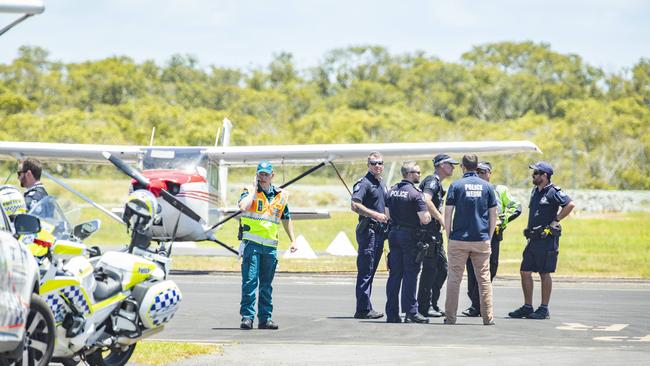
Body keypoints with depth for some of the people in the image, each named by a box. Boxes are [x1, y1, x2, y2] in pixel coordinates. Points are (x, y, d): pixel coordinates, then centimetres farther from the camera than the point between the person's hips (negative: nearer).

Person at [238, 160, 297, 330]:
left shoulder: (281, 196, 13)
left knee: (266, 284, 9)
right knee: (250, 281, -11)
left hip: (270, 246, 4)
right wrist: (254, 189, -11)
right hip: (252, 243, -4)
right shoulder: (250, 192, 1)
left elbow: (286, 219, 23)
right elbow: (243, 207, -22)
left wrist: (293, 240, 18)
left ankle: (265, 318, 13)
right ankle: (247, 316, -11)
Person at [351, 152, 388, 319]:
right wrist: (376, 215, -25)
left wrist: (387, 219, 17)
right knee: (365, 271, -9)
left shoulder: (382, 183, 18)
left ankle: (364, 308, 16)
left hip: (379, 230, 9)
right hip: (368, 229, -9)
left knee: (370, 271, 12)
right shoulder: (364, 183, -10)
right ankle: (364, 309, -10)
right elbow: (355, 205, -22)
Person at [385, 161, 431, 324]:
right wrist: (429, 216, 2)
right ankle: (411, 312, -3)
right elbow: (424, 219, -18)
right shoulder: (415, 193, -14)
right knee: (410, 274, -3)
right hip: (410, 235, -6)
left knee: (394, 274, 8)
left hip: (394, 233, 6)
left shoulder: (392, 190, 7)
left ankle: (392, 313, 8)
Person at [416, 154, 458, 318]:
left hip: (435, 232, 10)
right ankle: (424, 306, -4)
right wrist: (441, 219, -24)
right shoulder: (432, 181, -11)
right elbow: (426, 200, -28)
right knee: (430, 269, -7)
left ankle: (433, 304, 16)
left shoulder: (437, 183, 21)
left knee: (442, 268, 11)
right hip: (429, 230, -10)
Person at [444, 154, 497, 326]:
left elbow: (448, 213, -4)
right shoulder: (487, 186, 5)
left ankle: (450, 316, 3)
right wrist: (489, 237, 13)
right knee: (484, 278, 6)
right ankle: (488, 317, 4)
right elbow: (493, 215, 6)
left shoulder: (456, 185, -2)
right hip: (482, 240, 2)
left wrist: (449, 236, 4)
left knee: (454, 278, 4)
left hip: (459, 240, -2)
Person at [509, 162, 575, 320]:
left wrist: (555, 221, -16)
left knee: (545, 274, -2)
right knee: (525, 272, 6)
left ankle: (544, 309, 4)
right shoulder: (535, 191, 16)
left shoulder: (553, 192, -11)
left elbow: (570, 204, -21)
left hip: (547, 238, -9)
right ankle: (527, 307, 13)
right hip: (534, 239, 9)